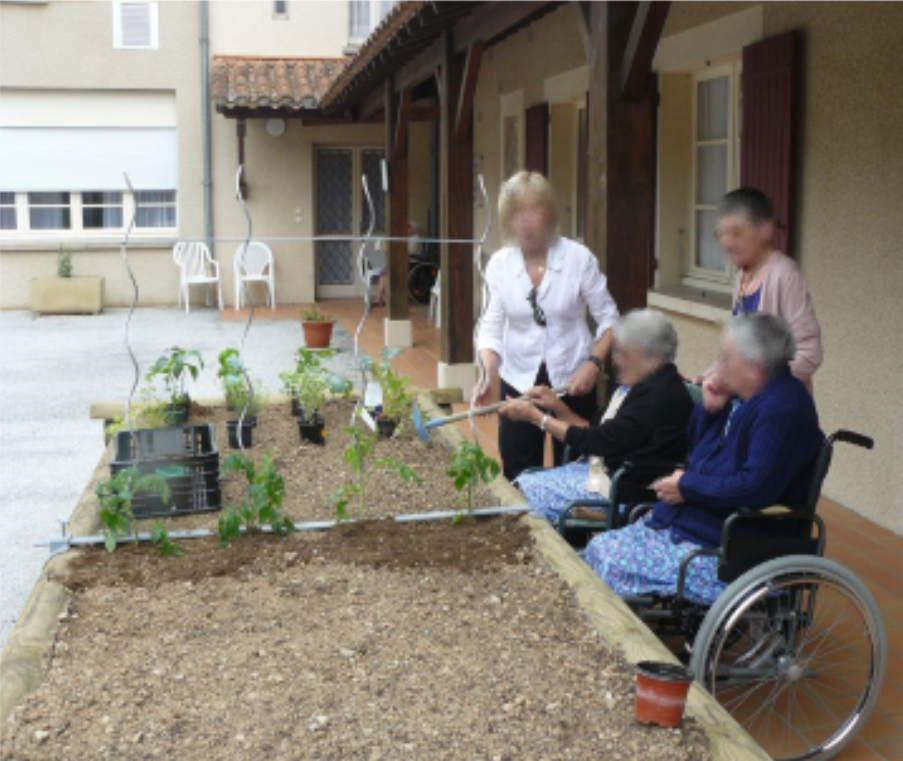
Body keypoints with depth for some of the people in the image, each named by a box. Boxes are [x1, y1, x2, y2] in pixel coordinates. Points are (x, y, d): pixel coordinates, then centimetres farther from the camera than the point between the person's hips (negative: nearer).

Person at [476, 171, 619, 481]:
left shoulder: (578, 258, -10)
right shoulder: (499, 264, -3)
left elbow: (608, 319, -2)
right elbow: (491, 327, 1)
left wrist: (594, 363, -16)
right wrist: (489, 373, -15)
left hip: (572, 382, -2)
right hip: (519, 383, 2)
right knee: (518, 479, 5)